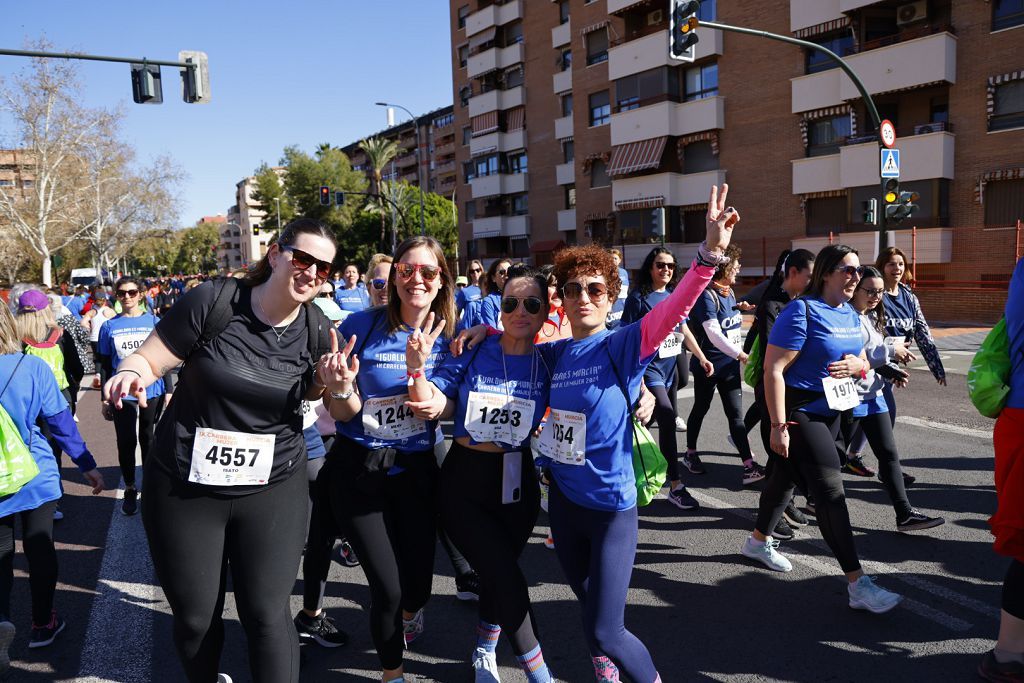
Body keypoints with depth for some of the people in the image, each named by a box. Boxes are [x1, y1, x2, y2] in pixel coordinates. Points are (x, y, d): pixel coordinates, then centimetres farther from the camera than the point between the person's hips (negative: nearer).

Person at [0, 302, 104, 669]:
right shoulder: (33, 367, -13)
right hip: (37, 476, -1)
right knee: (39, 547, 12)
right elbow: (61, 421, -9)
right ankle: (42, 624, 24)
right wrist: (87, 464, 0)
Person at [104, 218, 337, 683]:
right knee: (194, 617, 13)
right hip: (184, 487, -1)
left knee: (267, 615, -2)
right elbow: (148, 360, -7)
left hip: (272, 488, 1)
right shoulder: (212, 302, -14)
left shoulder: (316, 329, -5)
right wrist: (133, 372, -30)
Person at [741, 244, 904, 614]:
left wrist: (856, 365, -6)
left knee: (787, 475, 20)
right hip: (800, 412, -8)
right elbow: (773, 369, -21)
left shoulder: (851, 315, 8)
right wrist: (778, 426, -25)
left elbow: (863, 361, 20)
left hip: (831, 412, 8)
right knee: (831, 492, -11)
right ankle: (858, 584, -8)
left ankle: (758, 540, 40)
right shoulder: (802, 311, -17)